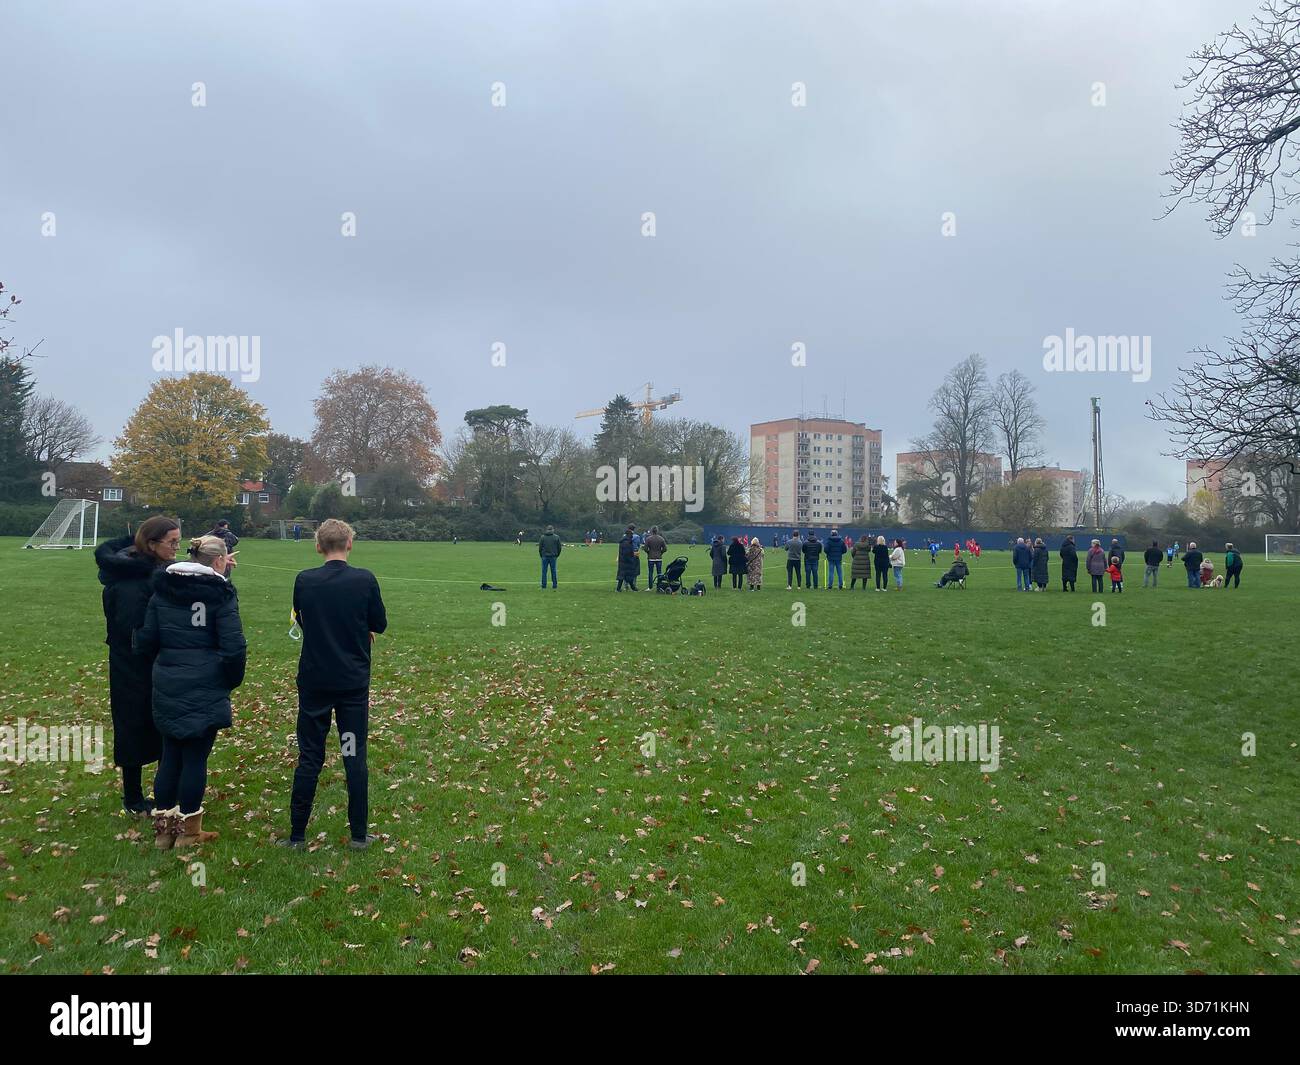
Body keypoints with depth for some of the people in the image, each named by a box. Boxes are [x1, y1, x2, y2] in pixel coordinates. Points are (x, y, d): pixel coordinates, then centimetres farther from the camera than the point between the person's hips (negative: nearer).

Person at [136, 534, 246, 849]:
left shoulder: (162, 590, 6)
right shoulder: (220, 593, -9)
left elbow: (145, 640, 6)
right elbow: (233, 647, -13)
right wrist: (232, 680, 2)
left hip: (167, 687, 5)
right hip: (205, 689, -5)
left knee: (170, 754, 15)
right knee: (196, 756, 5)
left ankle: (163, 828, 25)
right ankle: (187, 831, 16)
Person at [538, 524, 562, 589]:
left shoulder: (542, 537, -1)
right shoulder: (556, 537, 0)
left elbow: (540, 547, 1)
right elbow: (559, 547, 3)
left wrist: (541, 556, 12)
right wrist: (557, 555, 14)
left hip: (545, 557, -1)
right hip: (553, 557, 1)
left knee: (544, 571, 3)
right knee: (553, 571, 6)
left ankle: (543, 586, 3)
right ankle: (554, 586, 8)